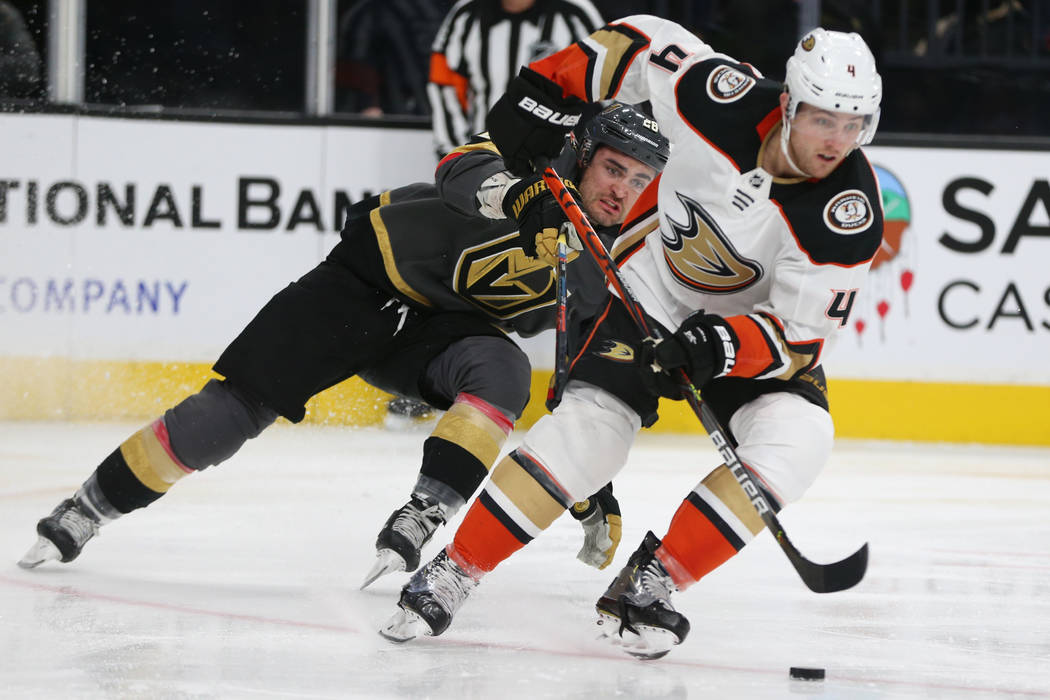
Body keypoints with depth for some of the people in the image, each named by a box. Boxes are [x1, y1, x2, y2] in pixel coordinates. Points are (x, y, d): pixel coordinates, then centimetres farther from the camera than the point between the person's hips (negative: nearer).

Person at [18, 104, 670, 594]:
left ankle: (418, 523, -33)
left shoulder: (599, 279, -5)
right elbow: (465, 172, -38)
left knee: (505, 373, -30)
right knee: (232, 409, -10)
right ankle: (87, 510, 6)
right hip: (369, 274, -4)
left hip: (444, 329, 4)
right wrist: (500, 187, -59)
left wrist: (597, 491, -2)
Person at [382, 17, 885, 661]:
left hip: (757, 322, 1)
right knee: (589, 427, -19)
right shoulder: (722, 99, -28)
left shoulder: (849, 216, -28)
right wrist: (545, 93, -9)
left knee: (796, 442, -25)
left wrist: (727, 345, -40)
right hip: (651, 290, 0)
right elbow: (639, 40, -9)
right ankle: (452, 574, -7)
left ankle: (652, 582, -13)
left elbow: (801, 336, -23)